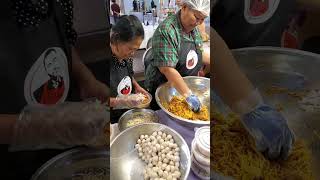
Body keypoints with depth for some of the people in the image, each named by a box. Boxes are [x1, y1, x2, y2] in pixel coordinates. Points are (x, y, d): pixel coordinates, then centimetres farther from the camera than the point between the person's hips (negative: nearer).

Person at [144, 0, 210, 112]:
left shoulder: (194, 29, -1)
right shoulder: (166, 30, -26)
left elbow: (200, 54, 13)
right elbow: (167, 69, -31)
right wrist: (189, 95, -30)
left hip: (187, 84, 7)